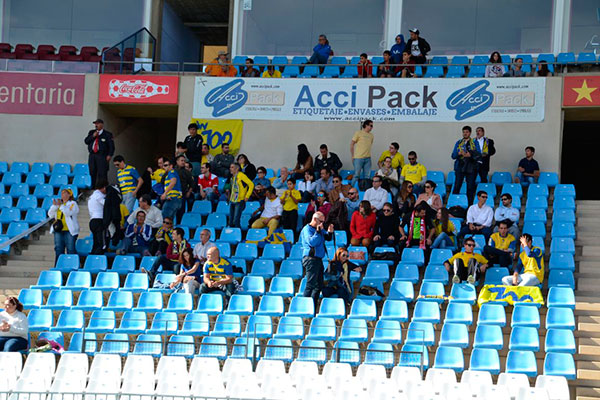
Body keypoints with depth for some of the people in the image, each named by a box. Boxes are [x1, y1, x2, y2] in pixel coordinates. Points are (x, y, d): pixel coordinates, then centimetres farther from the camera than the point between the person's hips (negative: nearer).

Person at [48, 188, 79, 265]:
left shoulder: (73, 204, 1)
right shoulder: (58, 203, 18)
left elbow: (68, 213, -17)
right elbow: (50, 214, 10)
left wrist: (61, 205, -19)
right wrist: (54, 205, -4)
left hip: (69, 230, -6)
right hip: (58, 231, 6)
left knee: (71, 249, -7)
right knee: (58, 250, 7)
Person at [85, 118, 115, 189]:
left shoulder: (107, 134, 4)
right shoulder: (91, 132, 18)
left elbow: (111, 146, 1)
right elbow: (86, 141, 10)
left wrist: (109, 155, -11)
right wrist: (93, 136, -4)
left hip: (102, 156, -4)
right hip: (92, 156, 4)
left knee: (102, 173, -11)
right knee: (92, 172, 1)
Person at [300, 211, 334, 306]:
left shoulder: (320, 229, 15)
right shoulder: (307, 229, -10)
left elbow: (328, 238, 20)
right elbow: (312, 242, -23)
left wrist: (329, 232, 0)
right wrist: (318, 231, -25)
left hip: (318, 259, 9)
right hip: (311, 259, -9)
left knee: (319, 285, 11)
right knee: (311, 284, -11)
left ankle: (313, 308, 15)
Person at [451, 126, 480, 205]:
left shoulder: (474, 143, 8)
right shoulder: (458, 143, 14)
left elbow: (478, 155, -1)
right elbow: (453, 156, 10)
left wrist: (470, 155, -18)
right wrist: (459, 153, -11)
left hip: (471, 168, -1)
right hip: (460, 167, 1)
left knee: (470, 187, -1)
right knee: (457, 186, -8)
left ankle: (470, 204, 4)